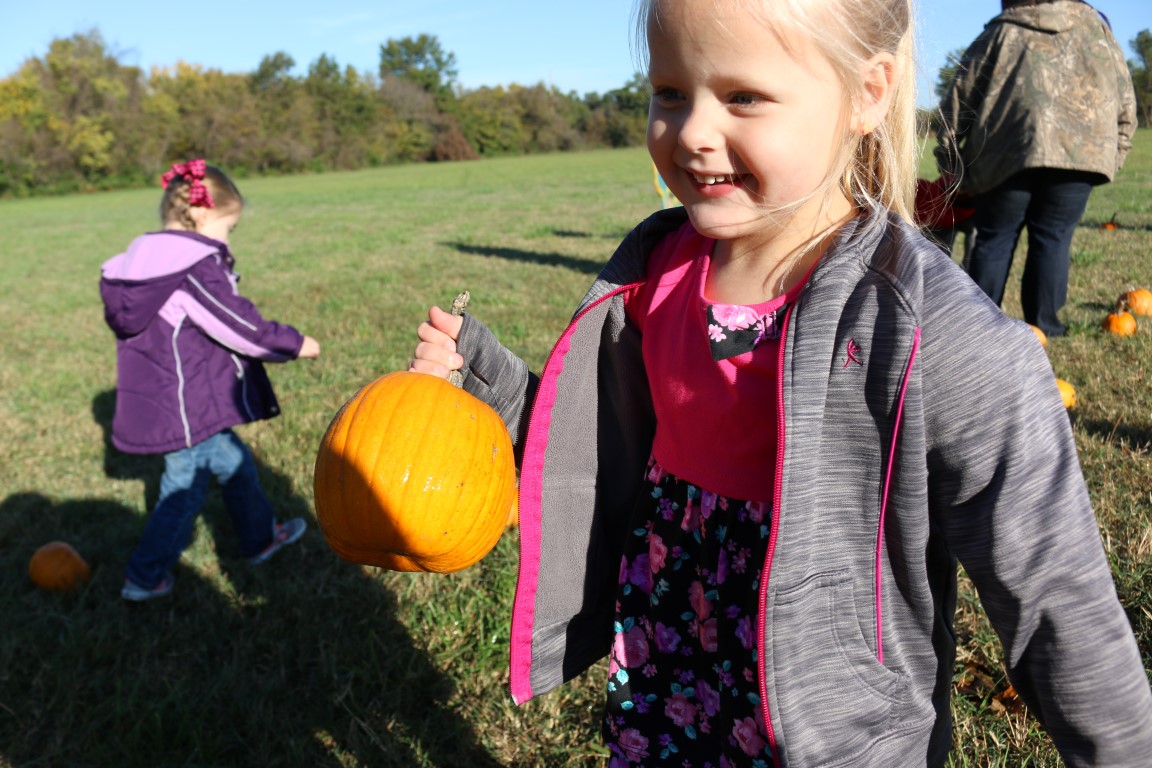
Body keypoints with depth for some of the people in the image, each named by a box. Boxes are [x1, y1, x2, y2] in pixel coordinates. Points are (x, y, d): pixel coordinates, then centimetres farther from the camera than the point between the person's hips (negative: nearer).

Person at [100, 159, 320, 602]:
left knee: (235, 464, 22)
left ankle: (261, 536, 37)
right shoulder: (197, 269, -22)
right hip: (188, 410, -10)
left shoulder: (146, 263, 8)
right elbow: (241, 327, -19)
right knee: (184, 488, 8)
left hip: (160, 402, 10)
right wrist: (295, 344, -4)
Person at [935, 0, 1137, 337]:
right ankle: (1042, 322, 9)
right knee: (1053, 238, 7)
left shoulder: (998, 33, 18)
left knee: (995, 238, 6)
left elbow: (957, 100, 12)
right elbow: (1125, 99, 19)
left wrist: (951, 167, 16)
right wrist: (1112, 157, 24)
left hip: (1008, 151, -1)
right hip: (1081, 149, 1)